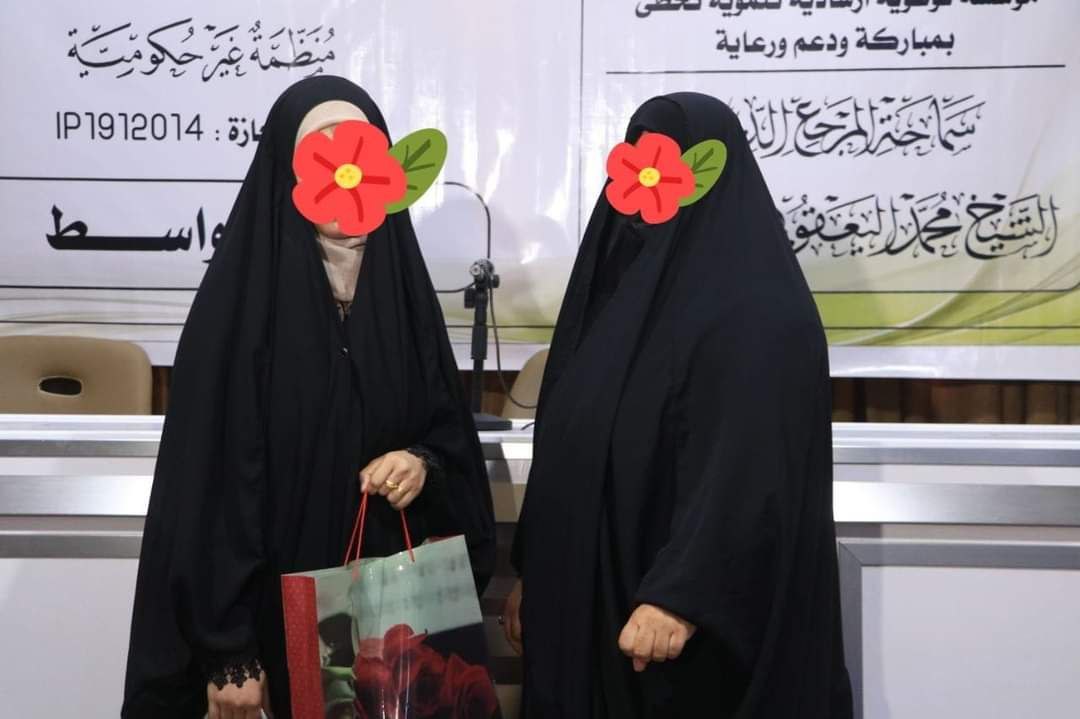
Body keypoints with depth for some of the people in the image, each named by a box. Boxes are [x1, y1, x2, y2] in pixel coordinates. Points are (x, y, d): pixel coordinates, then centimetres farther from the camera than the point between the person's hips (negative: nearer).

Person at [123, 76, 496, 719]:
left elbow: (449, 427, 11)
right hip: (284, 614, -4)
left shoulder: (403, 287, 2)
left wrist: (425, 464, -12)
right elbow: (213, 482, -13)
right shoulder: (239, 304, -11)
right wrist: (227, 653, -15)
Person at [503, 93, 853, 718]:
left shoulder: (759, 312, -15)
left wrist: (680, 595, -28)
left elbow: (748, 470, -22)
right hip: (593, 592, 8)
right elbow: (565, 448, 12)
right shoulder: (623, 280, 10)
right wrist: (532, 573, 12)